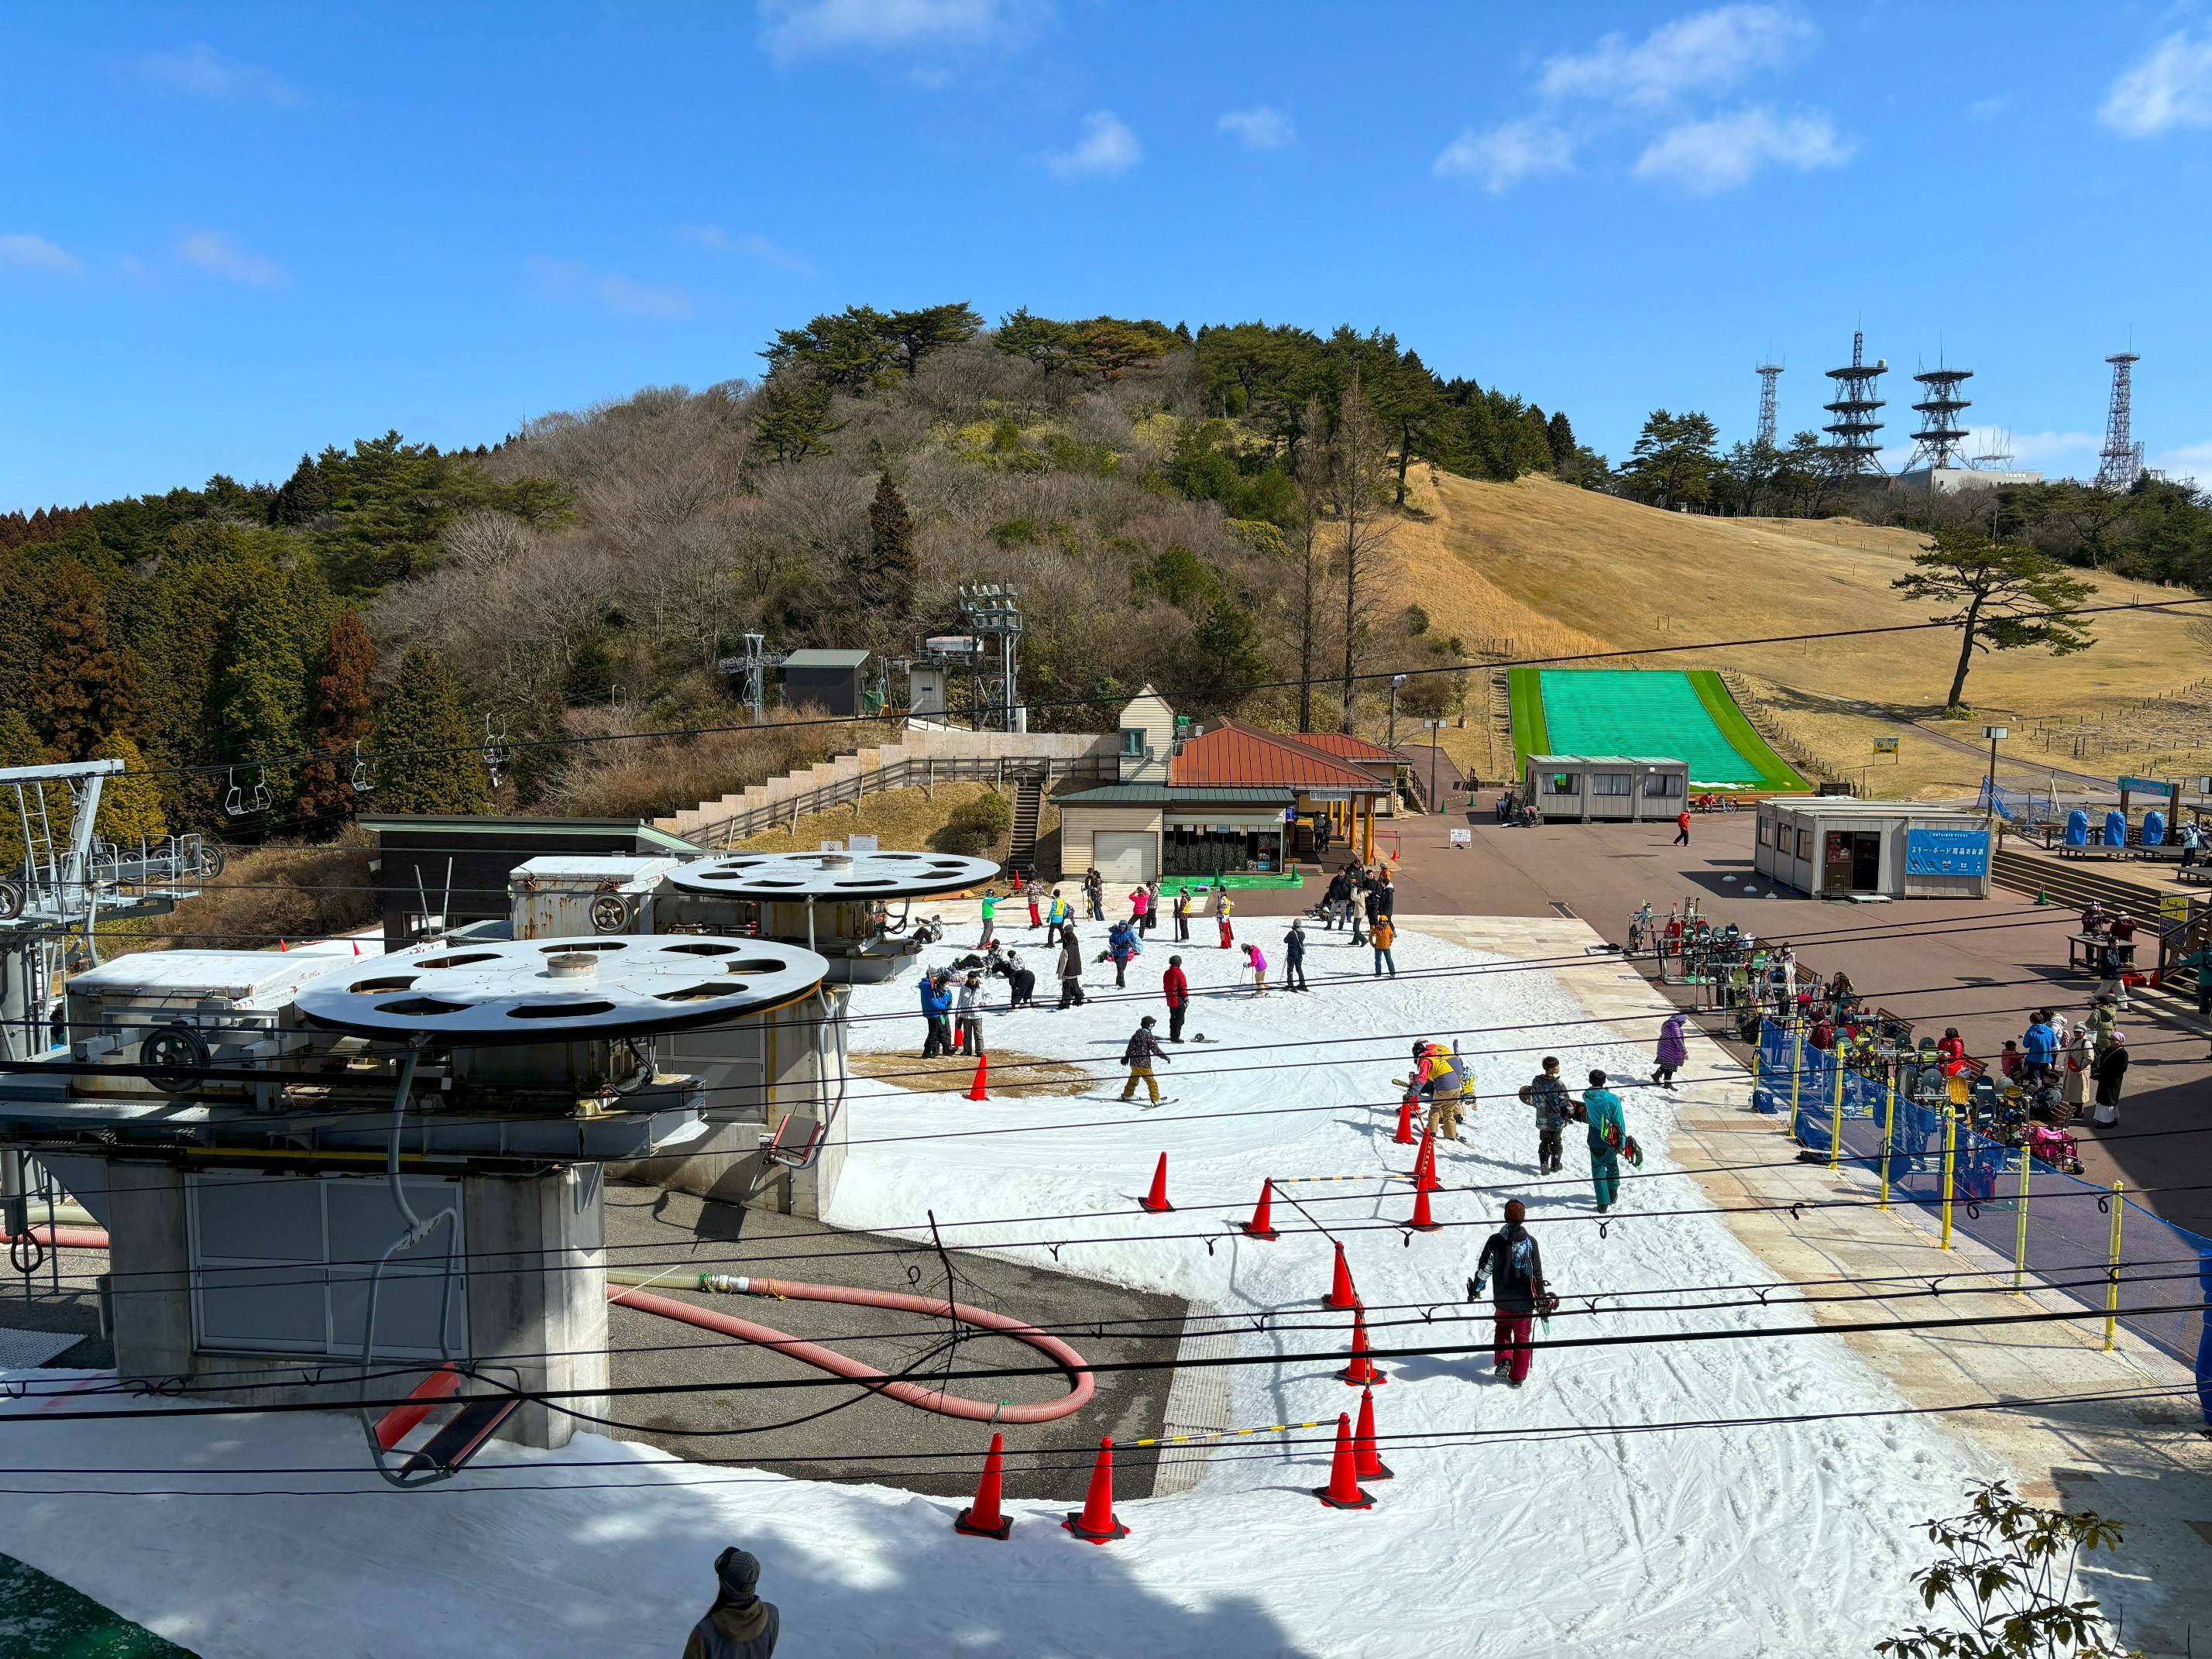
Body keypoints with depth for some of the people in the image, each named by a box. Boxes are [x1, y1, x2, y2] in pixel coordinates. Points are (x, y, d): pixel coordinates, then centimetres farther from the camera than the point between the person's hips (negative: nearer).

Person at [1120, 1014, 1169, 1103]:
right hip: (1144, 1064, -7)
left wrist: (1126, 1057, 30)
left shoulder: (1136, 1034, 9)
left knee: (1133, 1079, 27)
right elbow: (1155, 1049, -18)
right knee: (1151, 1082, -2)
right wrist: (1165, 1056, -14)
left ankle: (1127, 1095, 42)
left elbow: (1130, 1047, 18)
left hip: (1133, 1063, 7)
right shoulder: (1149, 1036, -13)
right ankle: (1156, 1100, -7)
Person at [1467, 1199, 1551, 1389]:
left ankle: (1503, 1359, 2)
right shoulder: (1530, 1242, -9)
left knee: (1503, 1329, 23)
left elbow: (1484, 1268, -4)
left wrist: (1475, 1289, 9)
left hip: (1502, 1300, 0)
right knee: (1522, 1336, 13)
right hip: (1525, 1300, 0)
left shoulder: (1495, 1240, -10)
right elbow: (1538, 1274, -4)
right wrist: (1542, 1299, 5)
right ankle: (1518, 1376, 16)